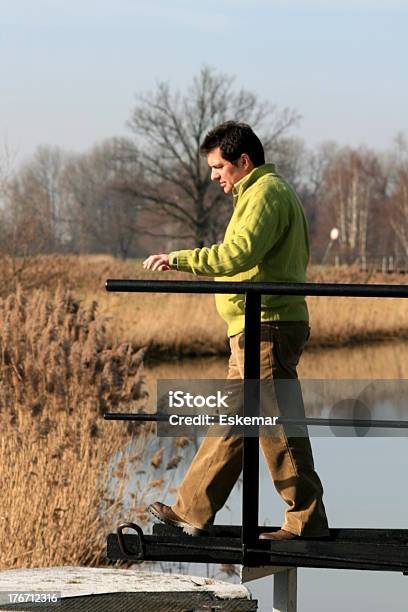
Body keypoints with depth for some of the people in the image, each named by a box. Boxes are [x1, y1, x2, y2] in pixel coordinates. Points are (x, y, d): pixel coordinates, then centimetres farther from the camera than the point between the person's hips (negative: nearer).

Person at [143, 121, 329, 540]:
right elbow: (294, 258, 24)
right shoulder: (271, 192, 21)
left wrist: (179, 259, -21)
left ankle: (307, 521, -2)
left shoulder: (265, 193, -12)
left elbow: (238, 254, -25)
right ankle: (193, 511, 17)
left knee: (277, 426, -7)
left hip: (266, 328, -11)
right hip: (259, 330, 11)